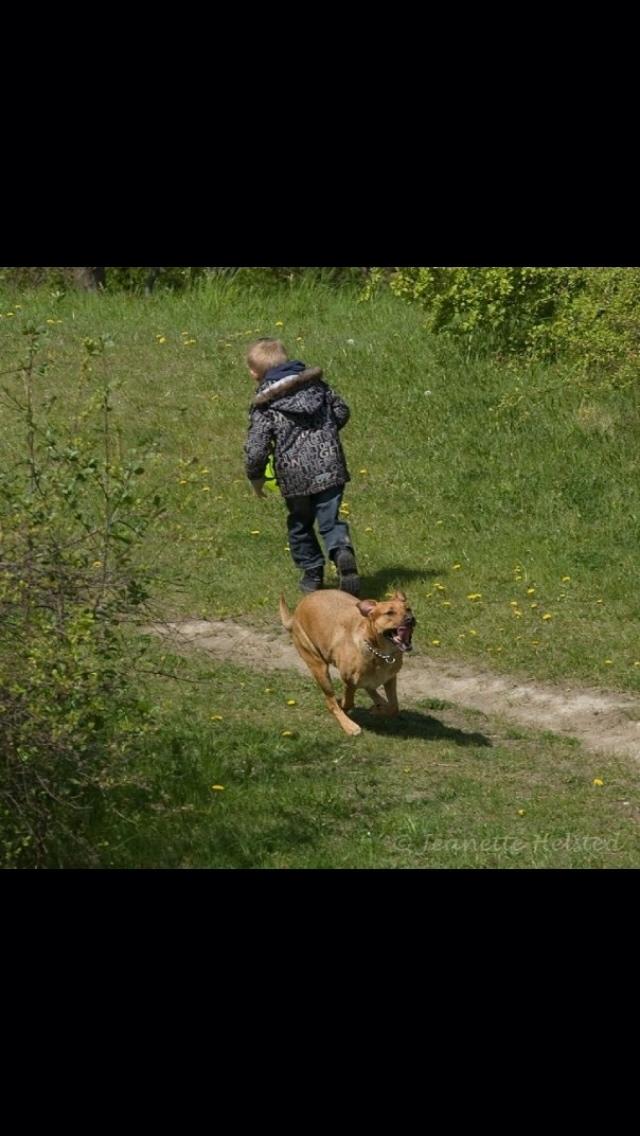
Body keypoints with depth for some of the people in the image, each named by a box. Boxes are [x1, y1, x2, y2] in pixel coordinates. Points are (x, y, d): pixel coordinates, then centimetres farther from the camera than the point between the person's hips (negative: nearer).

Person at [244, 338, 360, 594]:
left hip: (294, 476, -2)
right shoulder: (316, 384, 5)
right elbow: (342, 412, 13)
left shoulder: (265, 407, -7)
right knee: (330, 520, 3)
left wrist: (256, 478, 7)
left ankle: (312, 572, 26)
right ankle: (342, 552, -26)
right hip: (330, 468, 2)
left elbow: (256, 449, -11)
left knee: (300, 525, 20)